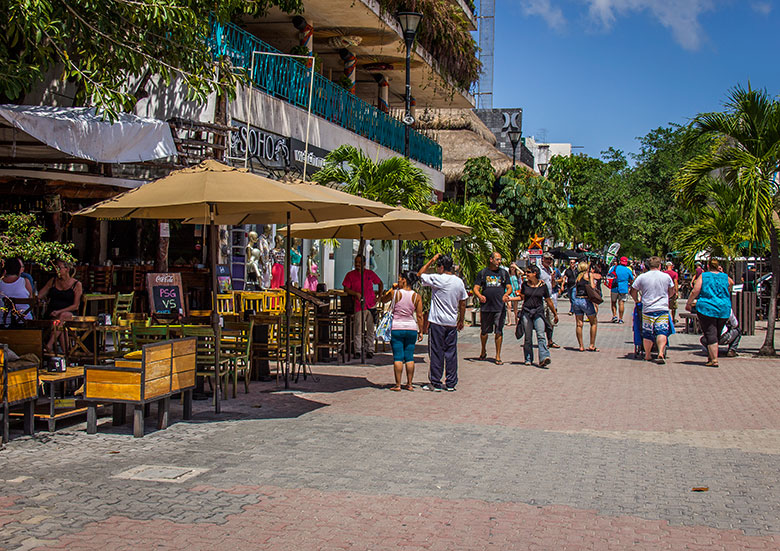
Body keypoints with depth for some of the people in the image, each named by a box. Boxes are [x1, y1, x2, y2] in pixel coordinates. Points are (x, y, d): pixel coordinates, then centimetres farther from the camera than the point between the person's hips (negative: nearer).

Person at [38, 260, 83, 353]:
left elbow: (75, 306, -1)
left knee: (63, 316, -38)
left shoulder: (76, 284, 5)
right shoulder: (53, 281, 17)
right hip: (52, 314, 2)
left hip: (68, 313, -2)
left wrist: (60, 311, -14)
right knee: (61, 327, -33)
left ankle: (49, 345, -45)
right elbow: (39, 295, 17)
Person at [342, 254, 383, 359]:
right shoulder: (350, 275, 4)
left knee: (370, 329, 5)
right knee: (358, 329, -6)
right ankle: (358, 351, 3)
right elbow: (346, 289, 1)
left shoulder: (370, 273, 10)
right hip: (359, 305, -2)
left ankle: (370, 350, 12)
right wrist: (356, 293, -15)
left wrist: (380, 294, 9)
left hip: (371, 304, 2)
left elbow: (380, 283, 23)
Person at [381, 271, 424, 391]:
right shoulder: (416, 297, 0)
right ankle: (409, 384, 12)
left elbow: (383, 300, 13)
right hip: (411, 328, 3)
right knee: (409, 357, 8)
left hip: (396, 328, -3)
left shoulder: (395, 293, -7)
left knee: (398, 357, -1)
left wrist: (392, 288, 13)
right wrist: (420, 331, 7)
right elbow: (419, 316, 0)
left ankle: (398, 385, -2)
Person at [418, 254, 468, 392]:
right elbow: (463, 304, 11)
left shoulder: (437, 279, -12)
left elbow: (420, 274, 3)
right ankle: (451, 384, 12)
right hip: (452, 323, 5)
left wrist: (432, 260, 5)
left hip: (437, 322, -5)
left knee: (436, 353, 1)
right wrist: (461, 320, 21)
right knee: (451, 353, 8)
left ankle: (436, 384, 4)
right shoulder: (459, 282, 5)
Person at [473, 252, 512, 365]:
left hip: (500, 307, 0)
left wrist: (506, 294, -13)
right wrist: (479, 296, -17)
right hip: (486, 307, 0)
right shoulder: (482, 273, 9)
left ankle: (498, 356, 4)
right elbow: (476, 288, 5)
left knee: (499, 332, -3)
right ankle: (483, 351, 31)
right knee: (484, 331, 9)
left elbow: (509, 288, 10)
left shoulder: (504, 273, 12)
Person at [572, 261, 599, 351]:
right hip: (586, 301, -5)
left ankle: (581, 346, 7)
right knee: (594, 322, 10)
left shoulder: (578, 277, 16)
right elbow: (592, 287, -7)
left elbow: (576, 291, 10)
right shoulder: (589, 274, 2)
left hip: (576, 300, 5)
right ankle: (592, 346, 7)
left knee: (579, 324, 7)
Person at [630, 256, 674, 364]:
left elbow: (633, 291, 6)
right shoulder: (666, 276, 5)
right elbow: (671, 292, 20)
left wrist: (636, 300, 25)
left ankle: (648, 355, 18)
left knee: (647, 333, 10)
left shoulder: (641, 277, 0)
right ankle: (661, 352, -22)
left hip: (647, 309, 0)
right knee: (662, 331, -5)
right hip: (663, 309, 0)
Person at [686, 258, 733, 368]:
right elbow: (732, 283, 30)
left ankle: (714, 360, -13)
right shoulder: (725, 277, 7)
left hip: (707, 308, -4)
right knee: (716, 335, 16)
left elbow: (695, 291, -8)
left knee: (710, 335, -5)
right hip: (724, 309, 4)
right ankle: (711, 357, 25)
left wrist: (688, 303, 2)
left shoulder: (703, 276, -2)